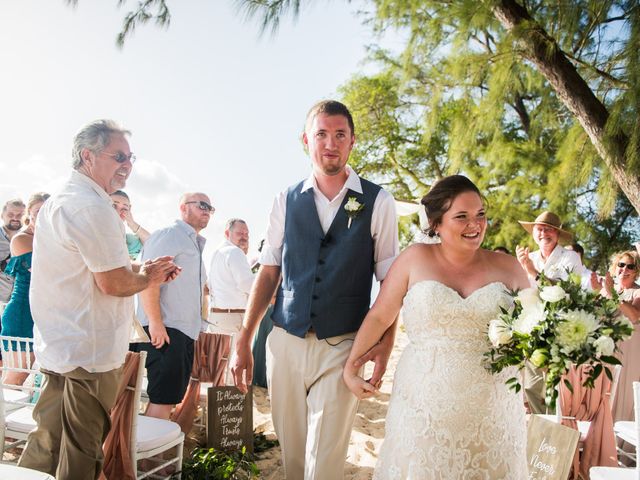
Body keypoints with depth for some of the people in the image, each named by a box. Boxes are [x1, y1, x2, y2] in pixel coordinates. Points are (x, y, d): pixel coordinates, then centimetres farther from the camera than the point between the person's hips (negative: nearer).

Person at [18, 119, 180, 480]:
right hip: (88, 354, -10)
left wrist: (143, 270, 9)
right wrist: (149, 278, -2)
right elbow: (113, 283, -21)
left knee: (46, 448, 21)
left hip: (59, 348, 10)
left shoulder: (60, 202, 16)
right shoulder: (93, 207, -19)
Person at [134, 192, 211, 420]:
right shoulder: (168, 235, -7)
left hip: (185, 332, 9)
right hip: (164, 329, -9)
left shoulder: (195, 243, 22)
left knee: (170, 397, 13)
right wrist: (155, 322, -24)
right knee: (162, 398, -9)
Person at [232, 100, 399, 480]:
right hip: (285, 343, 3)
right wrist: (244, 341, 5)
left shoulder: (378, 203, -2)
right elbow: (269, 273, 6)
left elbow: (390, 280, 0)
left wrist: (386, 342, -9)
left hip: (342, 348, -2)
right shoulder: (287, 201, 4)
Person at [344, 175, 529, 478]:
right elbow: (379, 317, 2)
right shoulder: (415, 259, -3)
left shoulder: (507, 267, 2)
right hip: (424, 410, -1)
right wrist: (351, 367, 4)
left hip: (492, 412, 2)